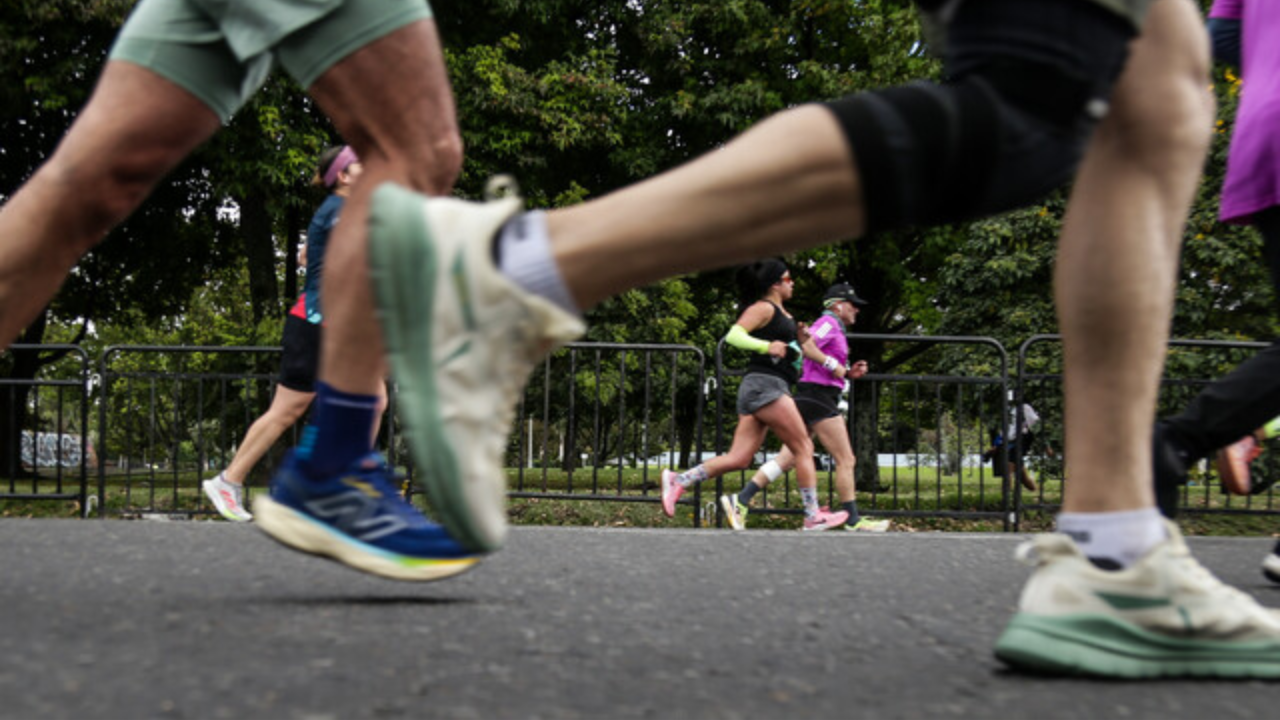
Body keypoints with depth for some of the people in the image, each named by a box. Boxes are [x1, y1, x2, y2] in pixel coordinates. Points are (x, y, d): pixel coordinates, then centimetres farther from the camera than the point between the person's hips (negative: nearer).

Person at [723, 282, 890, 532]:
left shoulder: (834, 328, 25)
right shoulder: (829, 323, -6)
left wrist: (850, 373, 14)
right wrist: (833, 364, -19)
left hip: (811, 399, 10)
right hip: (819, 397, -10)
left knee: (787, 459, 3)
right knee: (846, 460, -5)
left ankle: (740, 501, -3)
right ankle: (853, 520, -2)